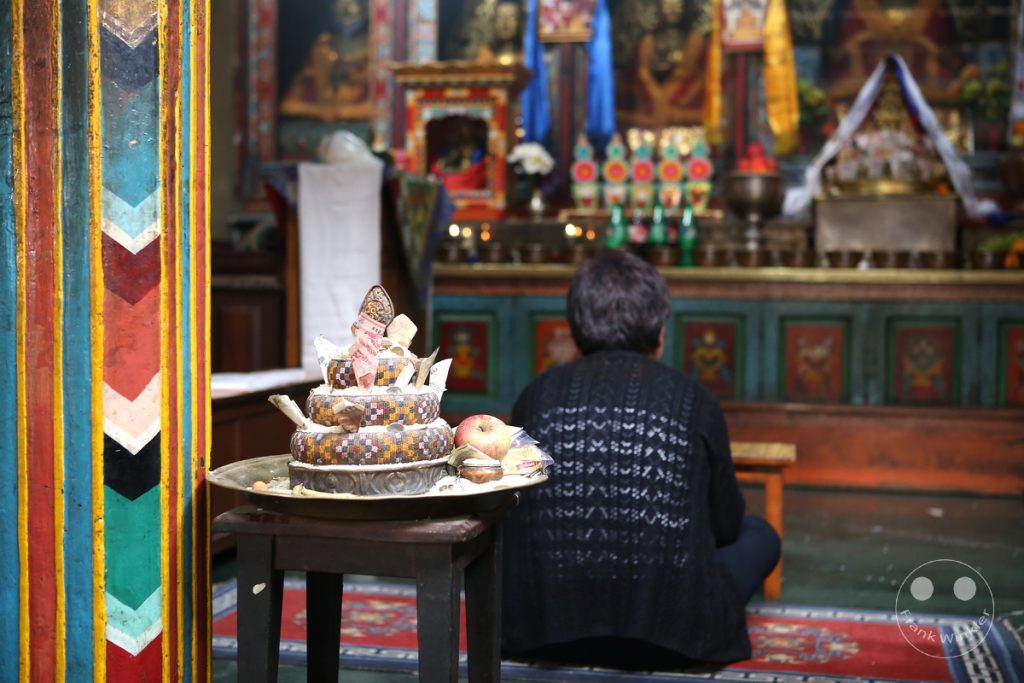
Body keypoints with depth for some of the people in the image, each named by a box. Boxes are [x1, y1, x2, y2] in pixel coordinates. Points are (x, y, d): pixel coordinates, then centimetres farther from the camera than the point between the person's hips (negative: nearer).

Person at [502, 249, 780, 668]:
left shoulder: (537, 394, 2)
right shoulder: (693, 400, -2)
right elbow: (725, 525, 11)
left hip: (546, 633, 1)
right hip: (670, 634, 0)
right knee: (759, 535, 22)